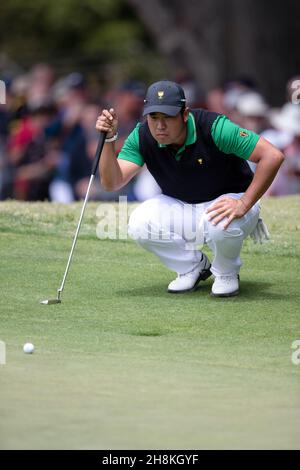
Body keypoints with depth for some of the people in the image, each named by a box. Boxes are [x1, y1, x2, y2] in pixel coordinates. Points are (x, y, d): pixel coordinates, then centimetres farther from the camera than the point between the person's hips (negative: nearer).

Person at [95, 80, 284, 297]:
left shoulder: (214, 127, -28)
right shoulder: (142, 137, -14)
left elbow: (273, 156, -33)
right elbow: (112, 183, -19)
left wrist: (244, 204, -38)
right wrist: (109, 139, -33)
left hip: (229, 200, -4)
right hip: (180, 208, 4)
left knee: (221, 223, -39)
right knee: (139, 223, -23)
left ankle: (226, 273, -2)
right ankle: (193, 266, 4)